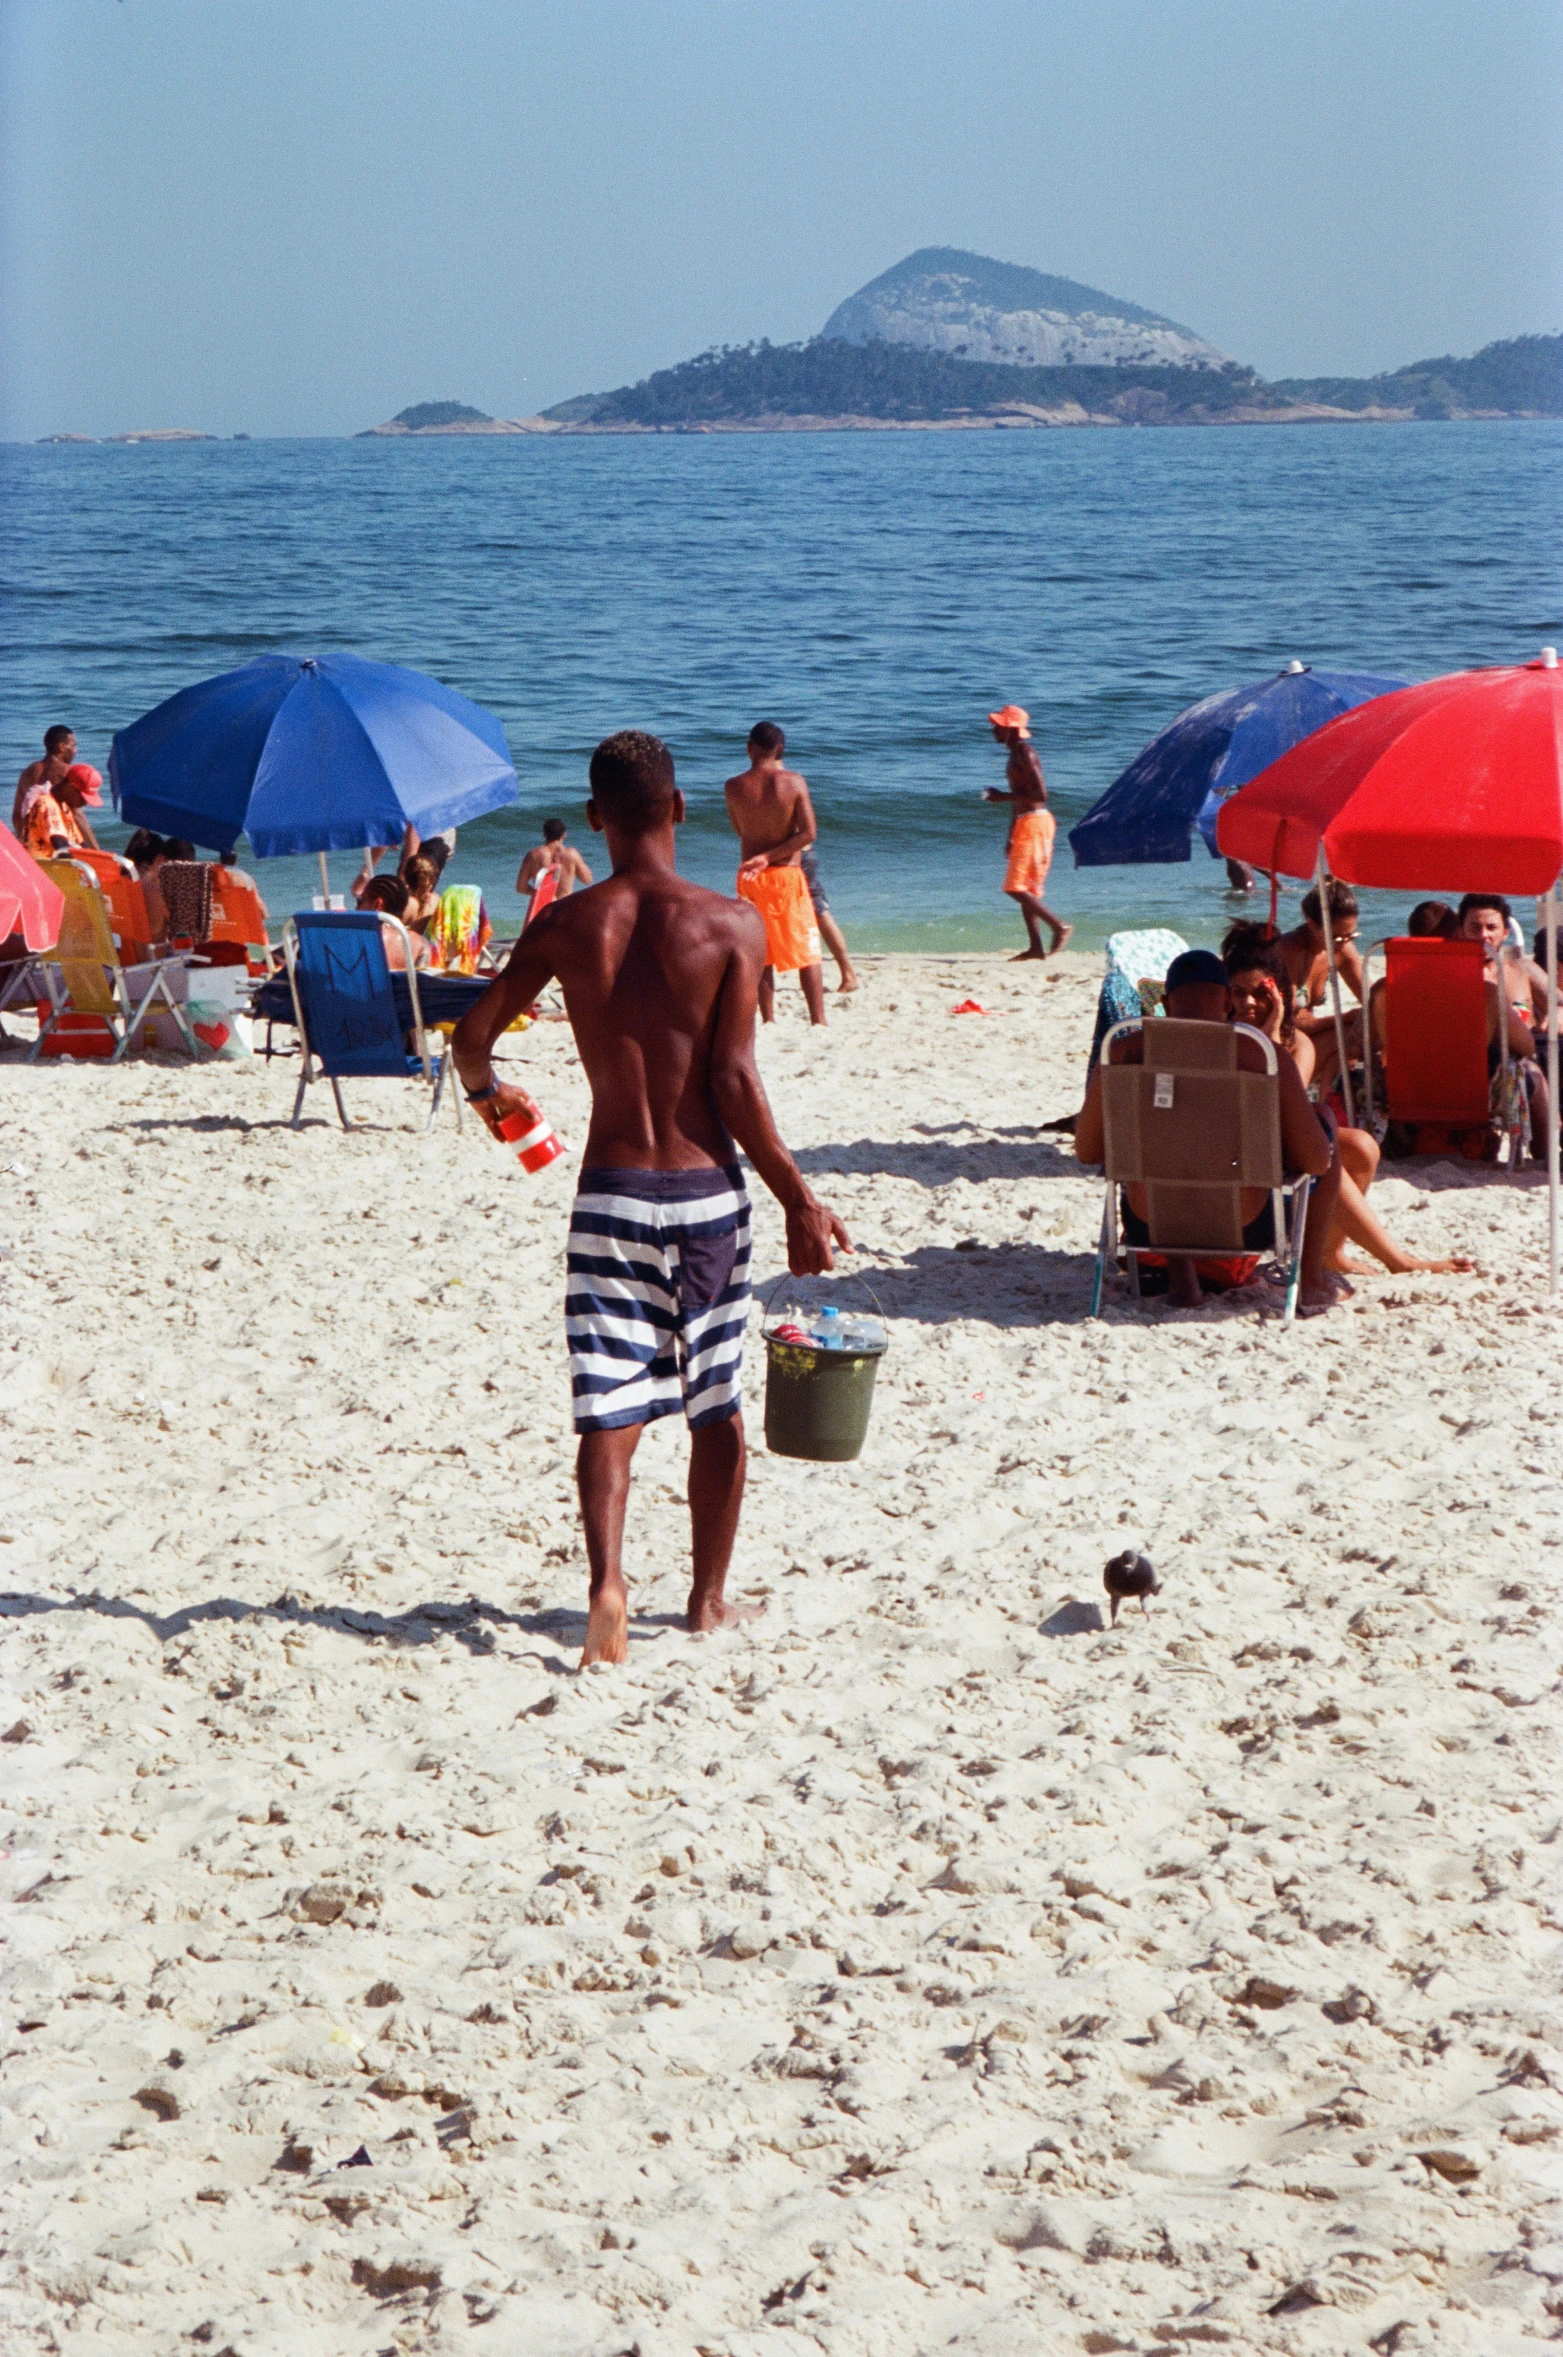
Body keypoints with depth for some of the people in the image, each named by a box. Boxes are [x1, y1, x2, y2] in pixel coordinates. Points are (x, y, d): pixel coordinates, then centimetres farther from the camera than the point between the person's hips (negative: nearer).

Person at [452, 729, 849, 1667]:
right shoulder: (732, 924, -8)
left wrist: (489, 1092, 27)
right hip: (708, 1191, 0)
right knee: (719, 1407, 15)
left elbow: (472, 1037, 3)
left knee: (610, 1409, 1)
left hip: (612, 1191, 0)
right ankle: (711, 1597, 26)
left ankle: (608, 1584, -21)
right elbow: (735, 1082, -12)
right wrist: (801, 1202, -6)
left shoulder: (566, 926, -2)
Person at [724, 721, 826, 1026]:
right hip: (787, 875, -2)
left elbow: (739, 830, 9)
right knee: (806, 952, 5)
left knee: (759, 953, 11)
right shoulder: (793, 782, -9)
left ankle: (769, 1020, 10)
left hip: (750, 879, 2)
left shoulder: (734, 787, -5)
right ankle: (818, 1020, 1)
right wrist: (769, 857, -12)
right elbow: (808, 832, -13)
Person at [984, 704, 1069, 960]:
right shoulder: (1016, 755, 17)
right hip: (1025, 823, 10)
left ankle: (1059, 926, -11)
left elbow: (1040, 794, -22)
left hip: (1035, 823, -10)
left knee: (1016, 887, -12)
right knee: (1027, 888, 10)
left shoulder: (1025, 754, -13)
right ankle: (1036, 946, 9)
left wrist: (1003, 796, -17)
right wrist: (1011, 836, 24)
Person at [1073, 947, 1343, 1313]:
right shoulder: (1267, 1058, -13)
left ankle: (1181, 1278, 33)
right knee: (1327, 1121, 24)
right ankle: (1312, 1281, 31)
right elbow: (1316, 1162, -9)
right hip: (1246, 1230, -3)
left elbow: (1086, 1151, 5)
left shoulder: (1123, 1053, -6)